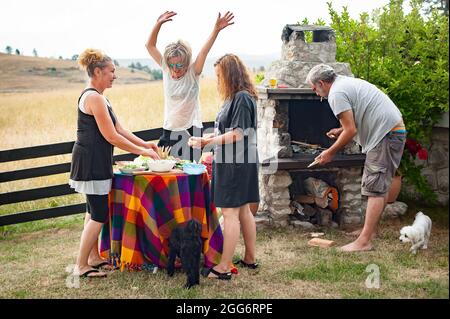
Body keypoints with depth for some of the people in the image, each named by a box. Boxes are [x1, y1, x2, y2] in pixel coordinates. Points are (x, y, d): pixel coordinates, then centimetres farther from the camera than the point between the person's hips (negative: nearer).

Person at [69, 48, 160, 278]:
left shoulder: (97, 96, 15)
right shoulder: (94, 98, -18)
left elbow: (118, 129, 16)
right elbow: (111, 136, -20)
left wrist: (144, 143, 9)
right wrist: (142, 152, -12)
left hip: (95, 162, 10)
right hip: (92, 162, -10)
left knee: (94, 211, 17)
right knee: (99, 215, -4)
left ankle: (94, 257, 28)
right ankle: (81, 266, 4)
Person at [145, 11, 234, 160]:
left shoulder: (193, 73, -6)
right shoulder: (166, 70, 1)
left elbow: (204, 51, -19)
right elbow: (150, 46, 1)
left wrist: (216, 29, -31)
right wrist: (158, 24, -11)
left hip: (190, 130, -3)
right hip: (169, 130, 3)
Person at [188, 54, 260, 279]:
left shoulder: (242, 98, -16)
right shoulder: (234, 97, 14)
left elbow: (238, 134, -20)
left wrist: (208, 142, -16)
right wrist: (207, 140, 11)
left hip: (237, 164, -10)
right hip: (233, 162, 10)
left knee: (230, 213, -6)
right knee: (243, 211, 15)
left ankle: (224, 267, -1)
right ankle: (250, 258, 25)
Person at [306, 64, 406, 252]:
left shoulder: (336, 94, -12)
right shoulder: (347, 83, 21)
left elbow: (351, 131, -16)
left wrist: (330, 153, -5)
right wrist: (341, 130, 28)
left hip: (386, 135, -11)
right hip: (396, 129, 11)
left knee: (375, 189, -11)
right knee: (381, 186, 17)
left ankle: (364, 241, -11)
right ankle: (370, 230, 27)